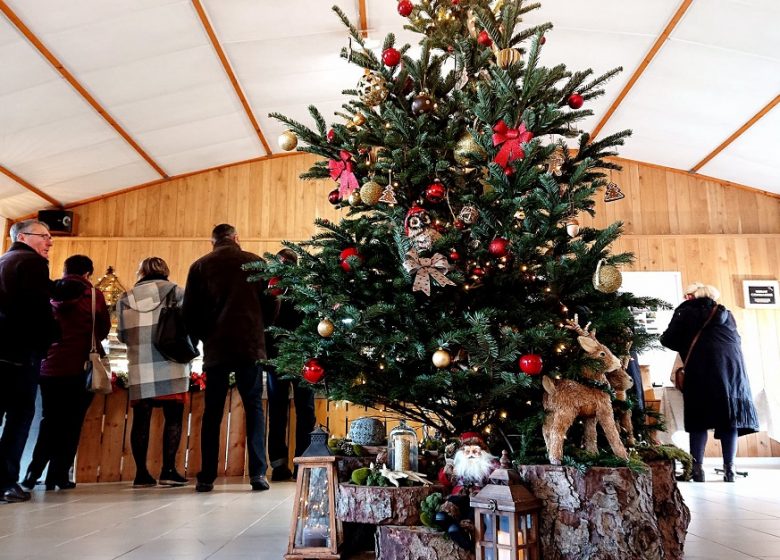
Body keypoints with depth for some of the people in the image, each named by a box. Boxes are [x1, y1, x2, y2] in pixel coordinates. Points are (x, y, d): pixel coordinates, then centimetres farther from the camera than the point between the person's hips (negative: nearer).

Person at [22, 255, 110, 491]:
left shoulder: (50, 293, 3)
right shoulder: (94, 295, -5)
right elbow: (104, 329, 4)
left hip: (48, 367, 3)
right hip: (79, 369, -3)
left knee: (49, 422, 16)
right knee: (71, 423, 6)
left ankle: (33, 473, 12)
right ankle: (58, 475, 6)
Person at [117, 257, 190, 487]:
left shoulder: (125, 298, 9)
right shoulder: (174, 291, 2)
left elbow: (122, 334, 9)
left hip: (140, 367, 3)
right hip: (170, 365, -2)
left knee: (141, 419, 6)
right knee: (173, 417, 2)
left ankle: (141, 473, 8)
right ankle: (168, 470, -2)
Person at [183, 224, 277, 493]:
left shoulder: (200, 266, 5)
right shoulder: (255, 262, 3)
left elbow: (189, 311, 4)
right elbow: (271, 304, 3)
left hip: (215, 347, 1)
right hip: (250, 345, -1)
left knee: (212, 412, 8)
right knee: (254, 408, 6)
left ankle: (207, 478, 7)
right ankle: (258, 473, -1)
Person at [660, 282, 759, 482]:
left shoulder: (686, 312, 11)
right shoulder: (724, 313, 23)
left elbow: (668, 340, 6)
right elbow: (735, 340, 25)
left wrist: (686, 344, 26)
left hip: (702, 367, -3)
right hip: (732, 364, 4)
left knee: (699, 418, 0)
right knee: (730, 416, 6)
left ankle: (697, 468, -3)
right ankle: (729, 469, 4)